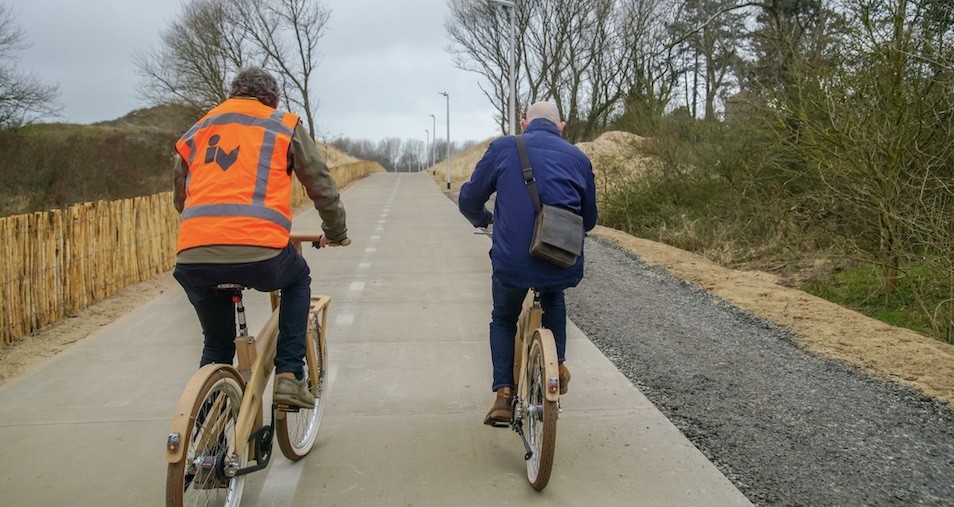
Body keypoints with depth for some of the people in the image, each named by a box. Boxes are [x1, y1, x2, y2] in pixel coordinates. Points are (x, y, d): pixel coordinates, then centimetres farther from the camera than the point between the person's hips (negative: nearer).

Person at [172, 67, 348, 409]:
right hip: (260, 253, -3)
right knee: (298, 279, 31)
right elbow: (322, 186, 17)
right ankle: (289, 375, 19)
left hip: (192, 259, 3)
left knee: (217, 345, 25)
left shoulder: (197, 131, 26)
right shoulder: (285, 125, 16)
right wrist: (336, 233, 33)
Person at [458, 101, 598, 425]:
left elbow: (468, 200, 10)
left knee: (503, 319, 27)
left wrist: (483, 219, 32)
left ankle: (503, 395, 15)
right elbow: (588, 220, 20)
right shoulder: (578, 158, 12)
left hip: (511, 262, -2)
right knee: (553, 295, 38)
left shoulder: (504, 148, 6)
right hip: (565, 266, 2)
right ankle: (557, 365, 29)